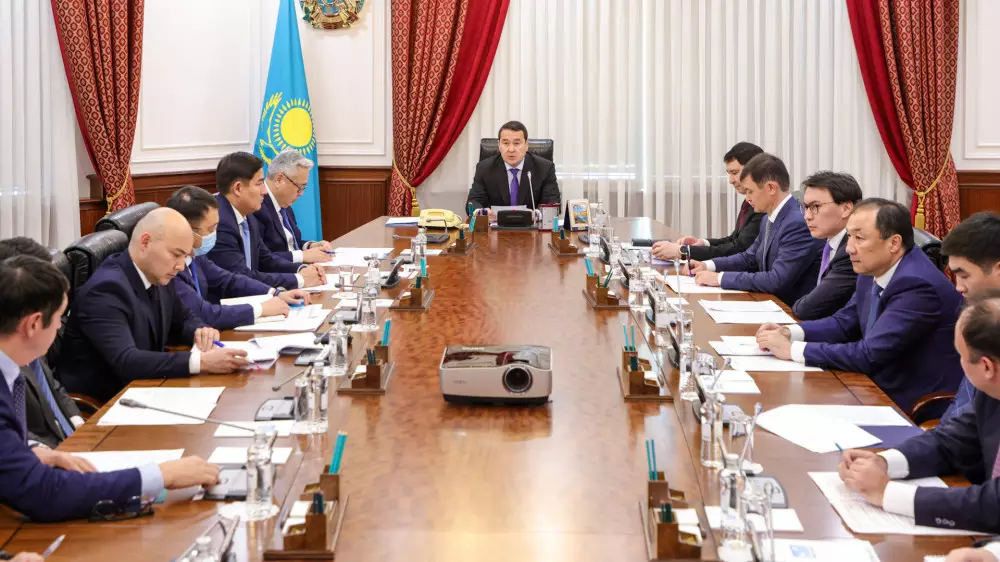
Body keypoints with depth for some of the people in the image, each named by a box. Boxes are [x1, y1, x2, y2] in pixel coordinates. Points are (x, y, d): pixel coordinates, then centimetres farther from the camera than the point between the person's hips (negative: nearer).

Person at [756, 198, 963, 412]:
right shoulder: (873, 272, 2)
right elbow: (845, 323, 15)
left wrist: (792, 349, -20)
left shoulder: (917, 286, -24)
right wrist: (790, 333, -3)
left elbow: (870, 355, -26)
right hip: (881, 390, 7)